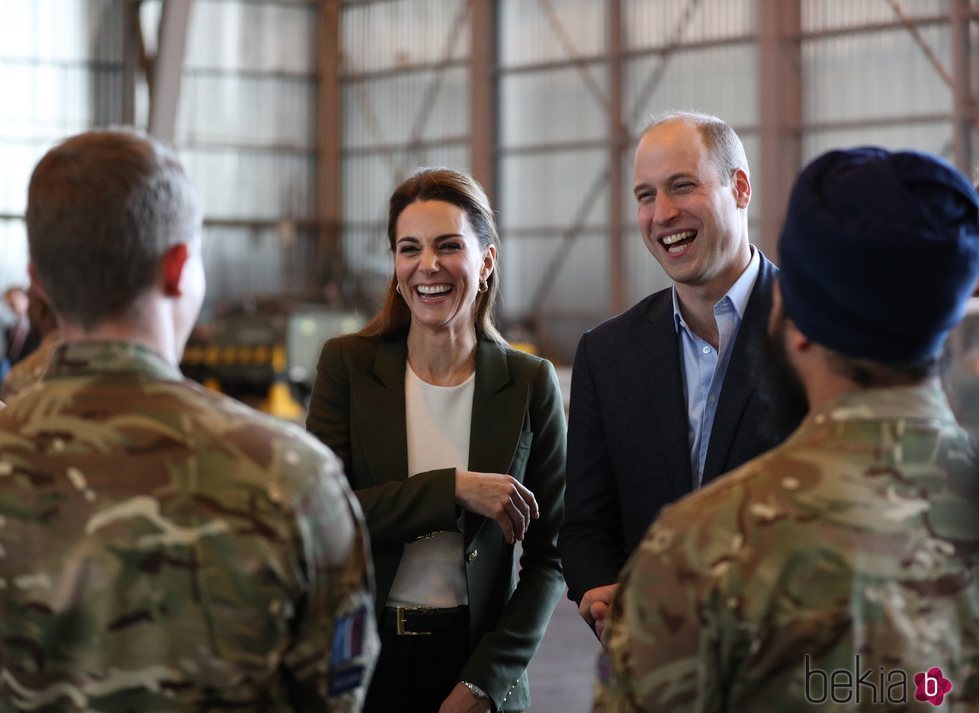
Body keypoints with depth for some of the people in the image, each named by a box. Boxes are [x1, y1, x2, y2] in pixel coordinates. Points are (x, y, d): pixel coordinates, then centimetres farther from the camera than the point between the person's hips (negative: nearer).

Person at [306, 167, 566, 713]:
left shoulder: (530, 384, -1)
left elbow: (548, 557, -1)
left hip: (478, 662, 0)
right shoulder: (347, 365, -1)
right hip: (363, 653, 0)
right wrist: (454, 491, -19)